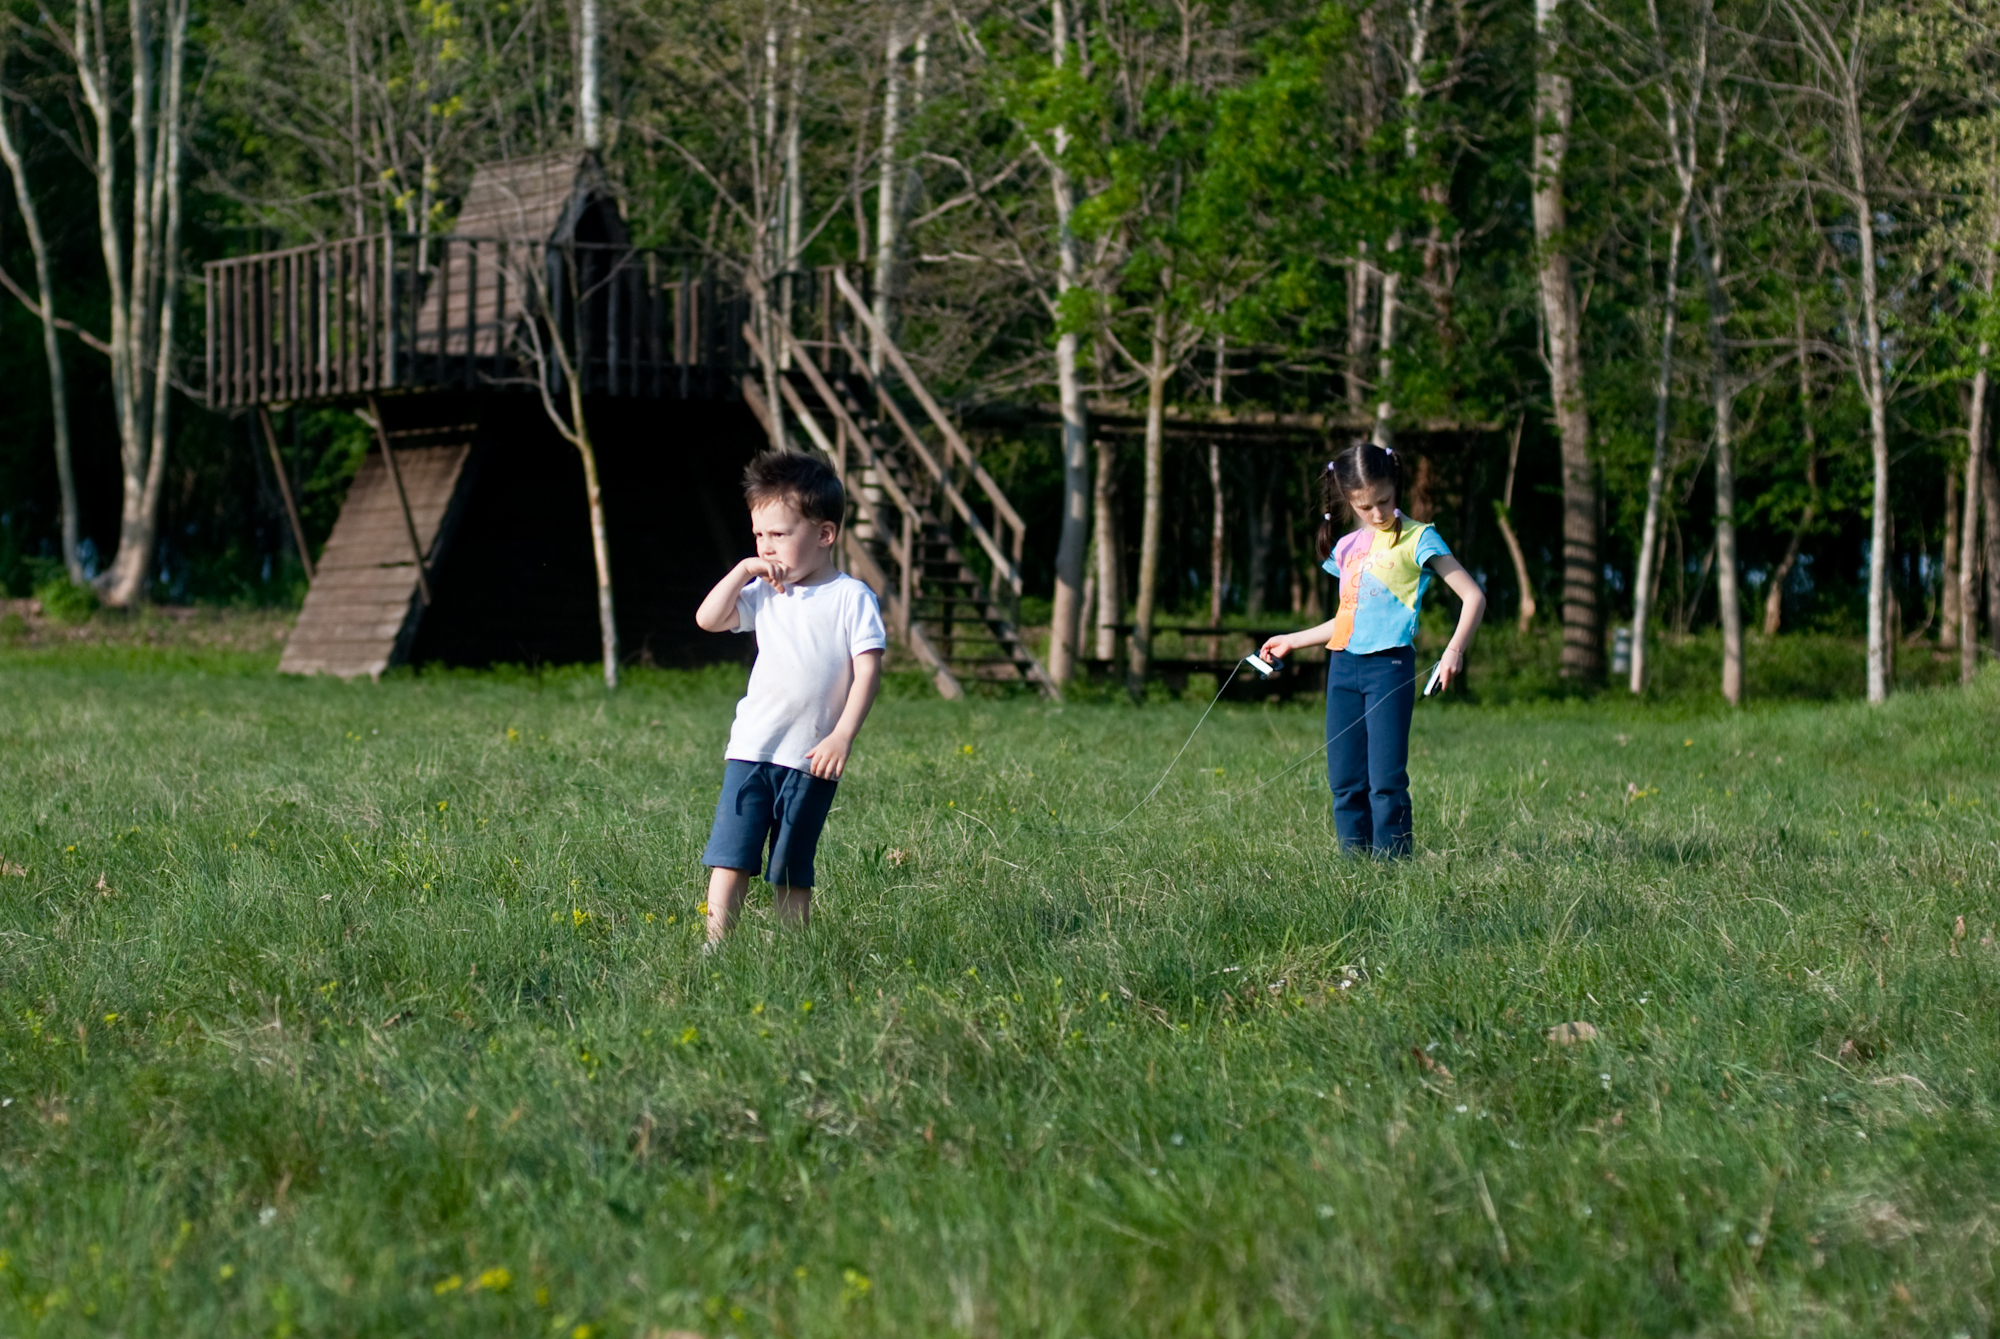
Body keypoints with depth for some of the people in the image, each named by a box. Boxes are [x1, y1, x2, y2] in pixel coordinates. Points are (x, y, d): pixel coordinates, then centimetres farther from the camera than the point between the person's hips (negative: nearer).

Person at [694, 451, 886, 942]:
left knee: (791, 873, 5)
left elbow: (868, 670, -8)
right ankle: (715, 947, -3)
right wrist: (741, 571, -3)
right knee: (731, 858, -5)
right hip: (751, 749, 3)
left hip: (811, 759, -3)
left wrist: (842, 736, -15)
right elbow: (708, 620, 5)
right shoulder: (764, 593, 9)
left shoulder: (851, 598, -4)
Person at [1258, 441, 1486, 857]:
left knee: (1386, 778, -12)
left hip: (1389, 665, -6)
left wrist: (1454, 651, -21)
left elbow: (1473, 596, -7)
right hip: (1343, 666, 6)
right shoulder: (1347, 547, 16)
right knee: (1345, 781, 4)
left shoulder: (1417, 539, -2)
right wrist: (1292, 641, 31)